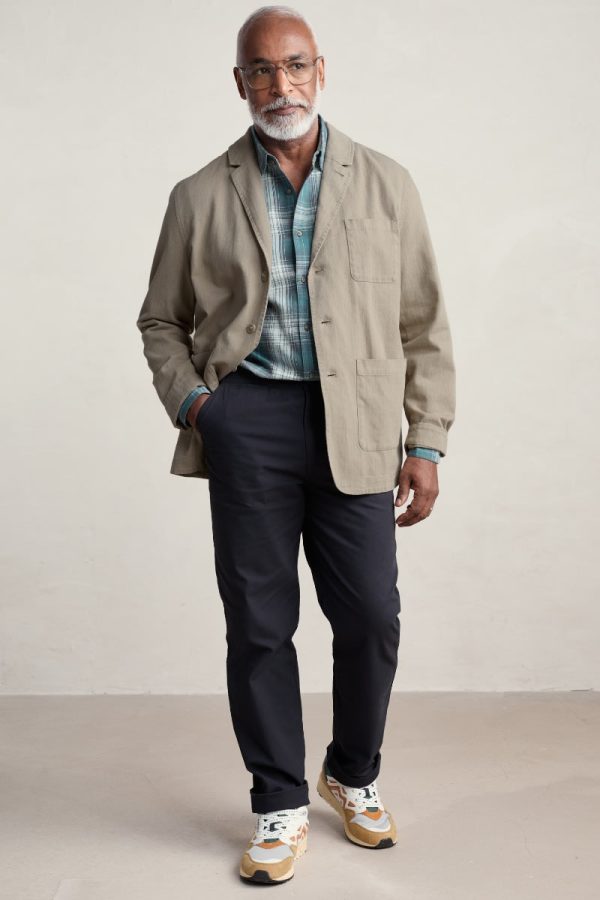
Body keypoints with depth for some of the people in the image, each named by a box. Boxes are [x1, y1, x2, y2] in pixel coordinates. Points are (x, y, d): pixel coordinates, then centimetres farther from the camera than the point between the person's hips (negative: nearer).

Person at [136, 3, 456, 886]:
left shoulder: (386, 184, 7)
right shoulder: (201, 197, 8)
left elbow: (424, 324, 7)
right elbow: (161, 319, 16)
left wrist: (426, 444, 2)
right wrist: (189, 400, -2)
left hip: (355, 422, 0)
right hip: (249, 417, 0)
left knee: (371, 616, 3)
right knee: (259, 620, 4)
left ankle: (354, 777, 30)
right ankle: (280, 806, 22)